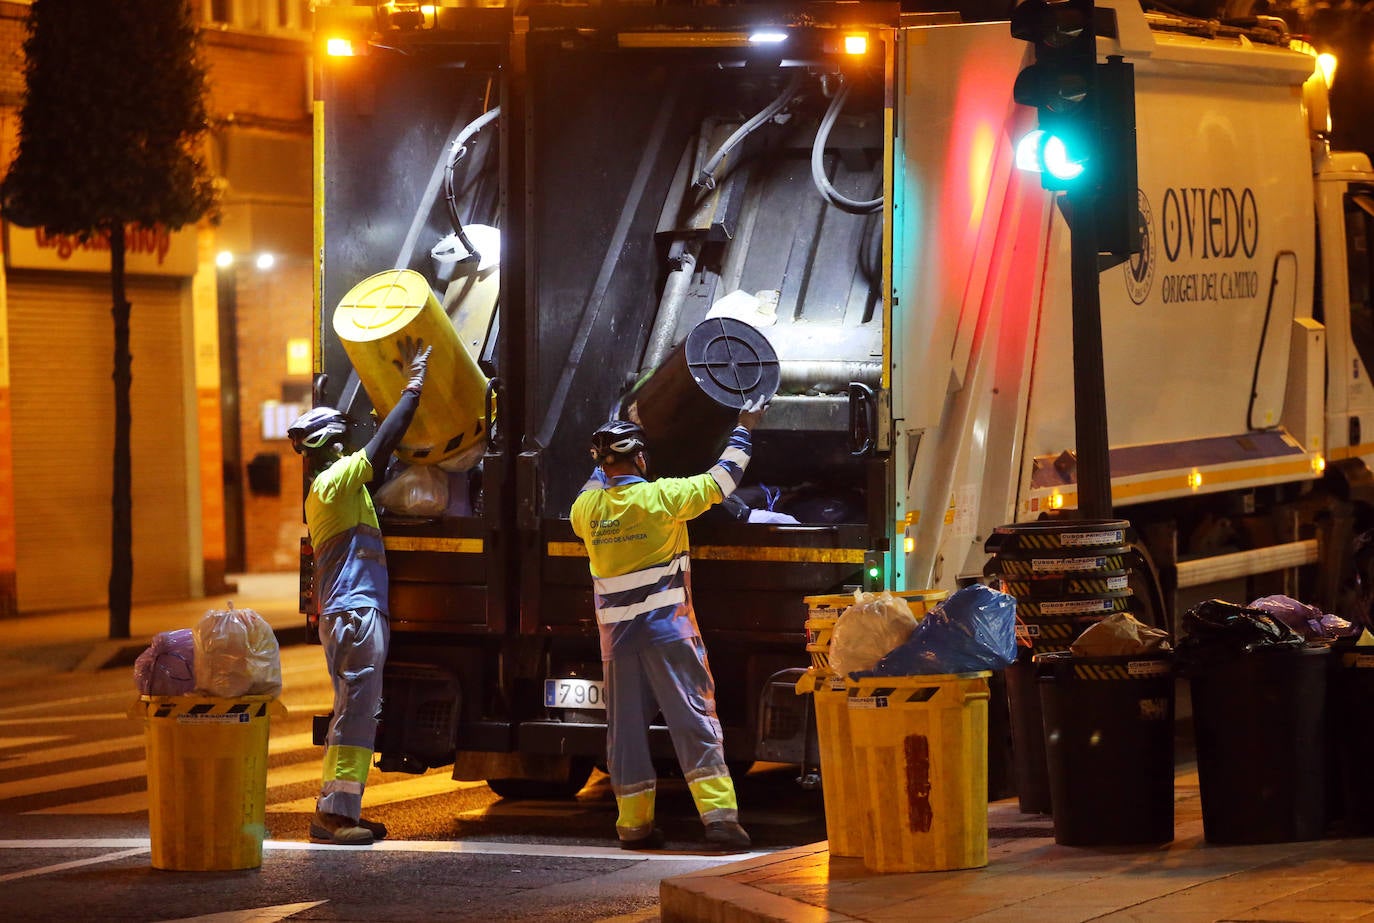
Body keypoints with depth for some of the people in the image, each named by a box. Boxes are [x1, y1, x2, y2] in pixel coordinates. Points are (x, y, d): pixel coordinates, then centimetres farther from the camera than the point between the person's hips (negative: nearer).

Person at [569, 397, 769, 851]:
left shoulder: (587, 508, 3)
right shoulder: (662, 497, -8)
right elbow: (721, 478, 4)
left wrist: (602, 466, 42)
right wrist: (743, 430, 18)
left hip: (617, 638, 3)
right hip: (669, 630, -3)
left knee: (626, 729, 8)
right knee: (696, 721, -3)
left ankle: (633, 823, 9)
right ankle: (719, 813, -11)